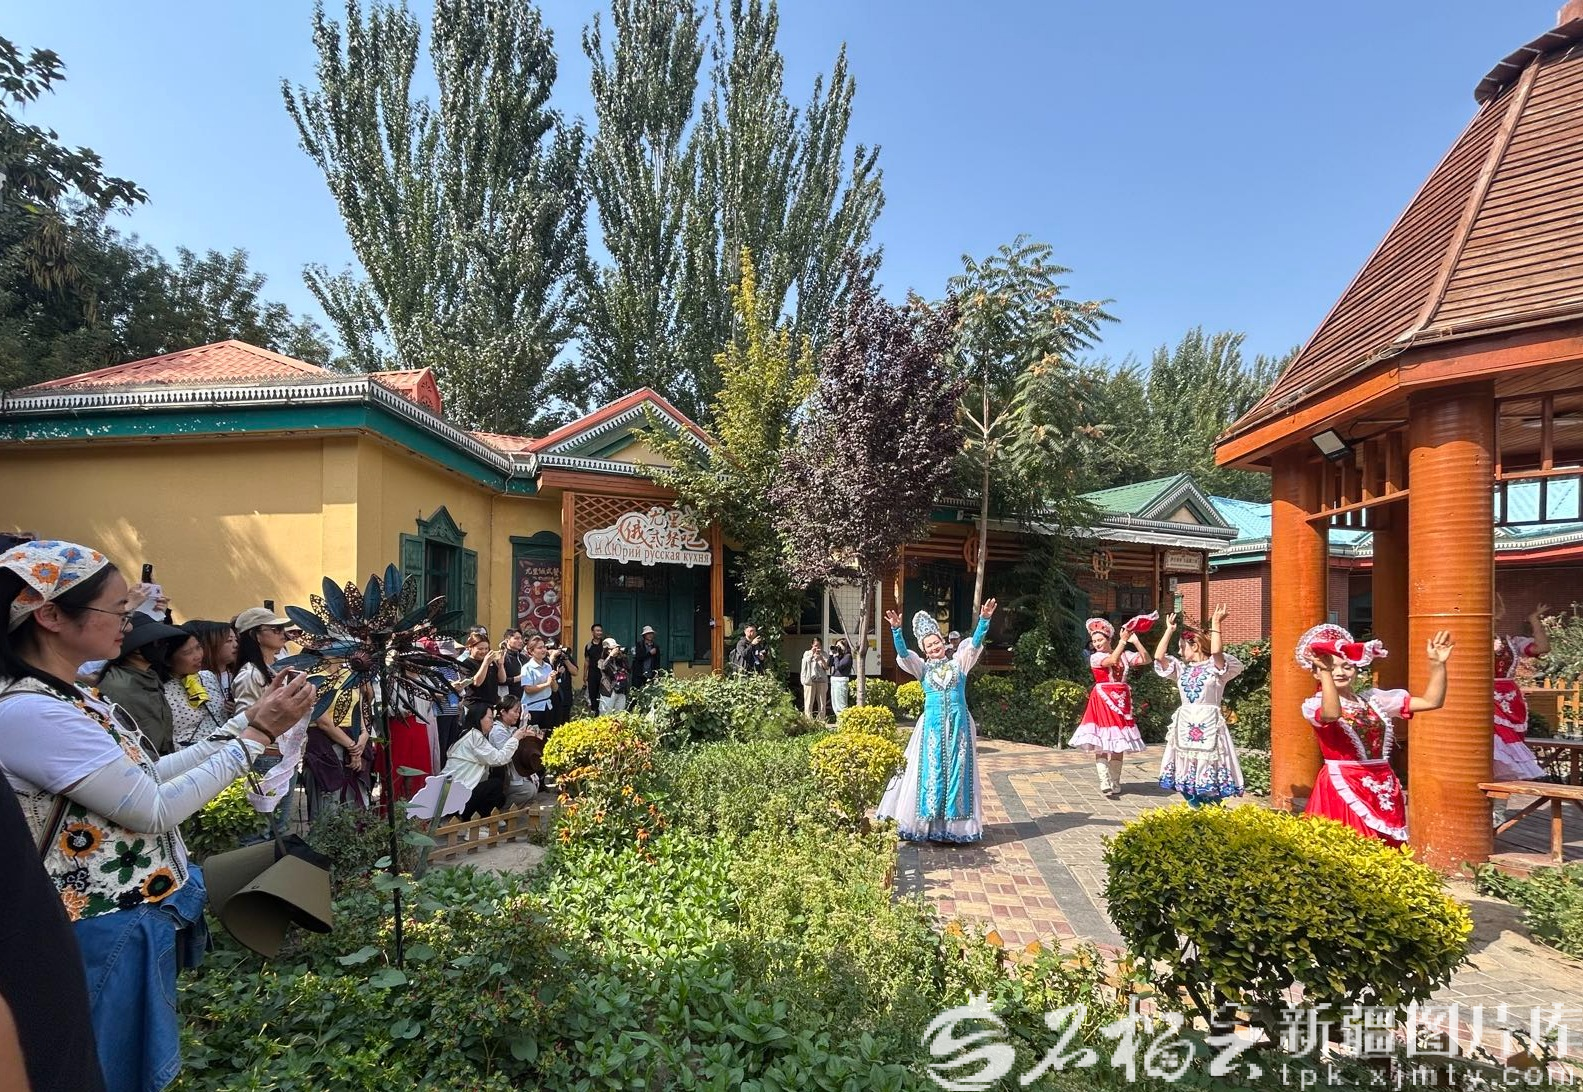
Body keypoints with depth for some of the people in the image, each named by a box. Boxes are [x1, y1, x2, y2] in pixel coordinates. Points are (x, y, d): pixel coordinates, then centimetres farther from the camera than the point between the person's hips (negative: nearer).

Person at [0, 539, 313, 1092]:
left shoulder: (67, 694, 4)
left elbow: (145, 776, 9)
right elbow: (157, 809, -24)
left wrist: (244, 720, 4)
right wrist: (257, 734, -19)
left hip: (143, 914, 9)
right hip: (113, 933, -9)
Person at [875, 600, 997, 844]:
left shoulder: (958, 663, 9)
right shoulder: (922, 668, 8)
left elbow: (975, 643, -3)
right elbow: (903, 653, -7)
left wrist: (984, 619, -18)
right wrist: (896, 630, -23)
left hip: (958, 725, 0)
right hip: (932, 726, 0)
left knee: (957, 773, 4)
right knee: (931, 773, 3)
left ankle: (956, 825, 11)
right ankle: (928, 824, 10)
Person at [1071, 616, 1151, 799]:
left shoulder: (1125, 654, 7)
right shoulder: (1095, 657, -5)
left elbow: (1146, 660, -2)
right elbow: (1112, 660, -22)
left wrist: (1135, 641, -11)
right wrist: (1123, 640, -20)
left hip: (1122, 701, 4)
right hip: (1103, 700, -4)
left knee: (1119, 745, 7)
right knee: (1101, 745, -8)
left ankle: (1115, 783, 12)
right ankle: (1106, 784, -9)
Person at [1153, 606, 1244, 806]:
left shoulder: (1216, 667, -1)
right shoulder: (1182, 669, 13)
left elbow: (1216, 651, -22)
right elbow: (1158, 656, 2)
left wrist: (1216, 624, -15)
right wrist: (1169, 630, 5)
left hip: (1209, 724, -5)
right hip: (1185, 724, 5)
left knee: (1209, 771, -6)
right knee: (1187, 771, 5)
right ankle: (1195, 810, 16)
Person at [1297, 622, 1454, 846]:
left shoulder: (1373, 698, 11)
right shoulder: (1314, 705, -6)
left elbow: (1432, 701, 9)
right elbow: (1331, 714, -31)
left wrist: (1437, 664, -2)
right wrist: (1325, 672, -37)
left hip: (1385, 791, 5)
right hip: (1344, 790, -5)